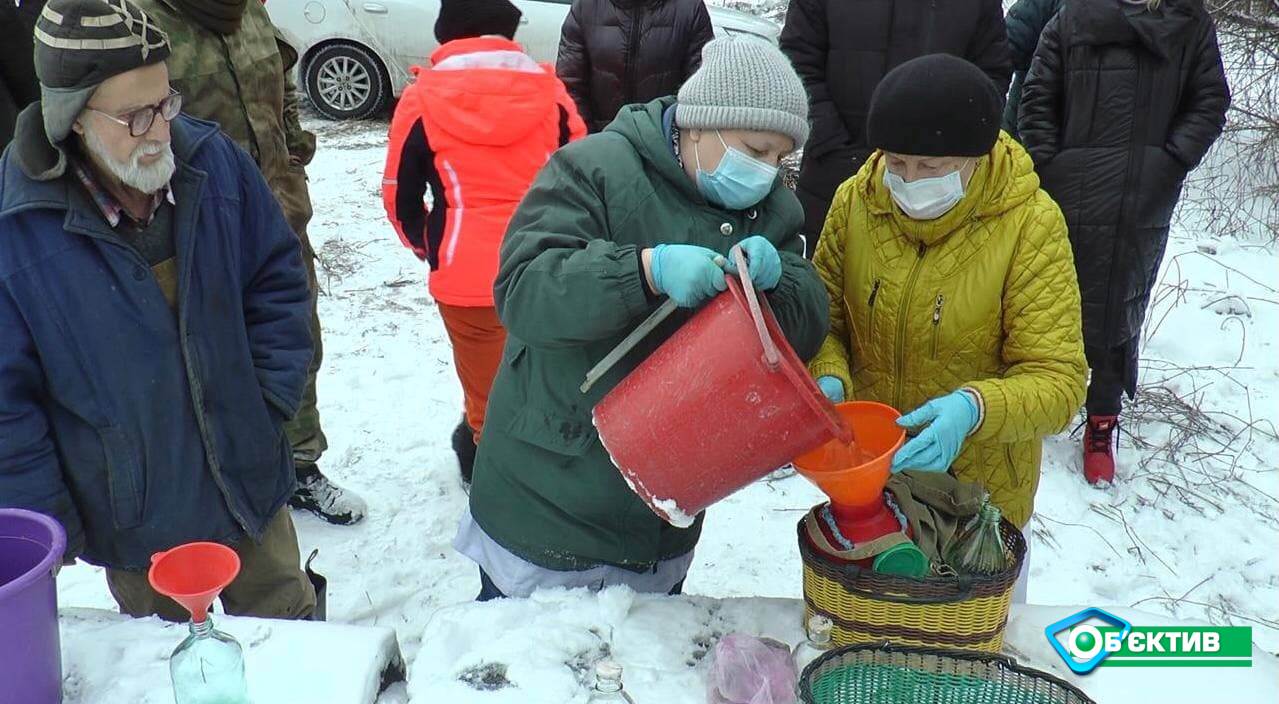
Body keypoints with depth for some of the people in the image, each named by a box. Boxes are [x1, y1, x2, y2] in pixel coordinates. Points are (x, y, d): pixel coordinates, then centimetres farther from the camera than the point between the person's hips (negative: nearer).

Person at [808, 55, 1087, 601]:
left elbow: (1058, 381, -21)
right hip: (865, 478, 3)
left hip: (982, 491, -2)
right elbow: (824, 317, -3)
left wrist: (974, 408, -39)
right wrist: (828, 379, -24)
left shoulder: (1030, 223, -19)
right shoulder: (856, 202, -11)